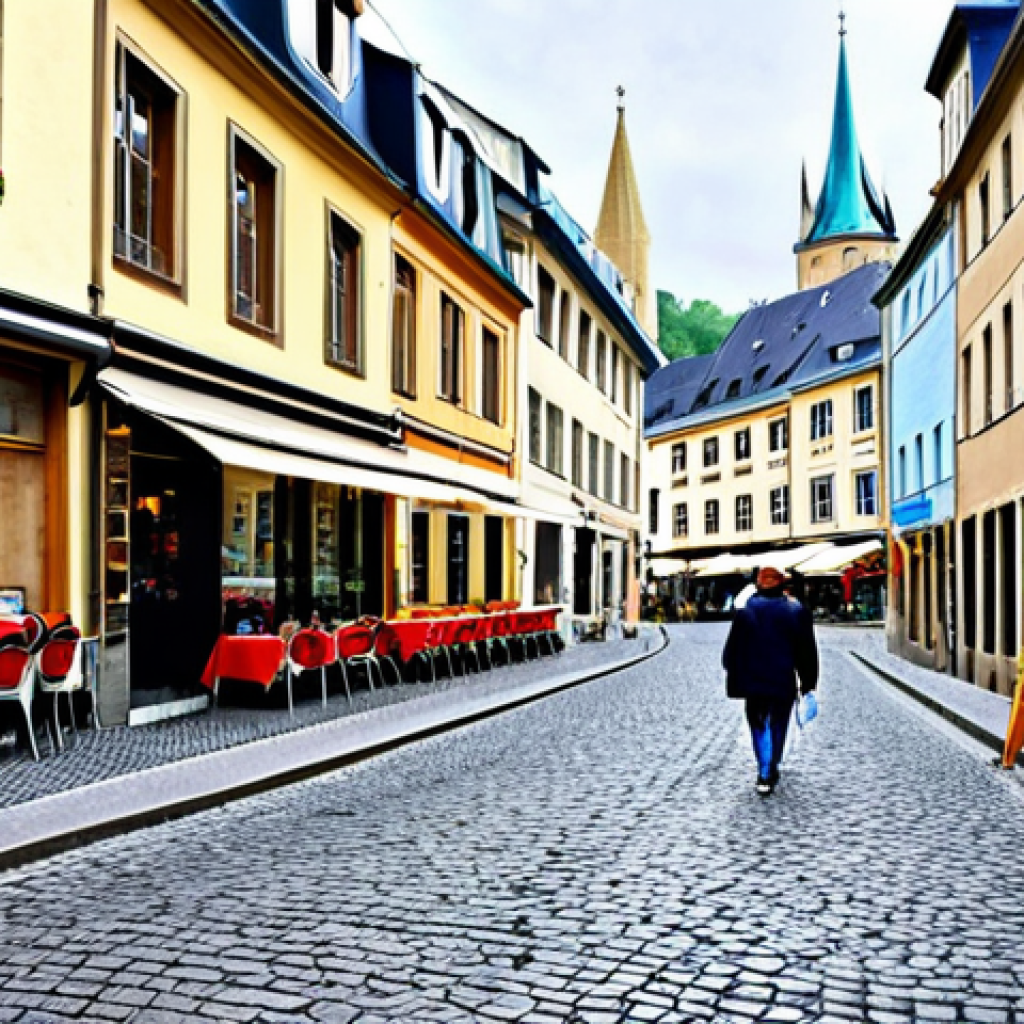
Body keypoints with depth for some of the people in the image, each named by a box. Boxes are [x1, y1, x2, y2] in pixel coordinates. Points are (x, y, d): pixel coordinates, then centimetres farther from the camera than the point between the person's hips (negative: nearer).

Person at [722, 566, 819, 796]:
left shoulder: (746, 612, -3)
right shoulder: (796, 611, -3)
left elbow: (732, 650, 0)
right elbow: (807, 650, 1)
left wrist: (734, 680, 10)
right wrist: (808, 682, 9)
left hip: (754, 683, 0)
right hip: (784, 682, 0)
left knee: (759, 726, 10)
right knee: (778, 726, 13)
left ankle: (765, 774, 0)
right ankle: (770, 773, 16)